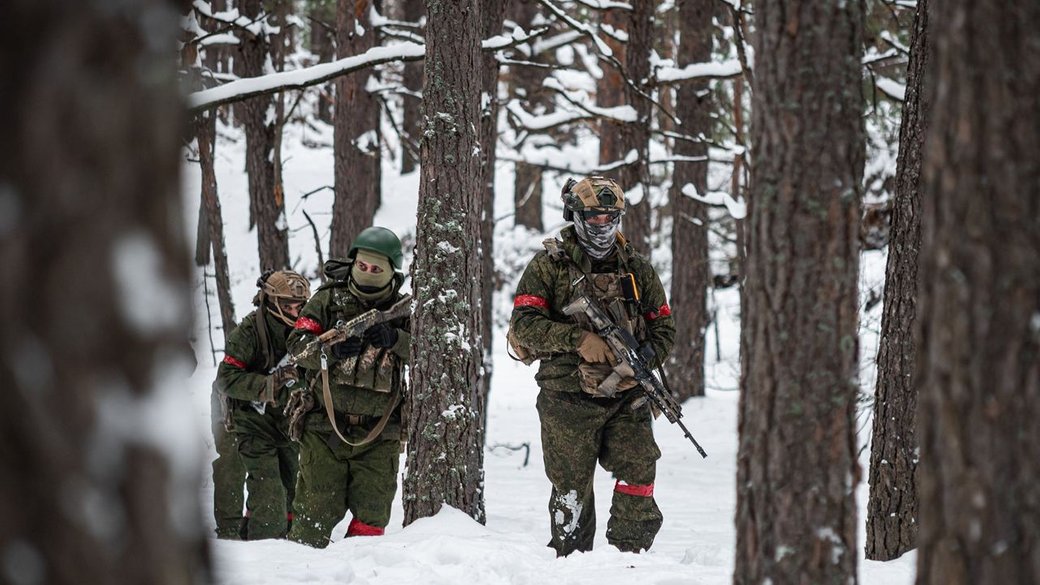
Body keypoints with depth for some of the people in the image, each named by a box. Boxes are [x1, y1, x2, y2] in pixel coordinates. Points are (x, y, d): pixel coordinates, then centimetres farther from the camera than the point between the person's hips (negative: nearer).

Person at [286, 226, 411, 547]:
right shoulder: (329, 300, 3)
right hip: (325, 427, -1)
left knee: (373, 514, 2)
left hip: (378, 435, 1)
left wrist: (394, 339, -24)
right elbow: (298, 345, -5)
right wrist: (332, 349, -24)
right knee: (319, 509, -2)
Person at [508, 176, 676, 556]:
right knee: (572, 487, 3)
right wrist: (579, 339, -20)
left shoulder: (637, 269, 12)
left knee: (639, 476, -7)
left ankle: (629, 557, 1)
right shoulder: (549, 265, 2)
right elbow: (524, 324, -7)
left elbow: (663, 327, 15)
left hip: (626, 396, 3)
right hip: (568, 399, -2)